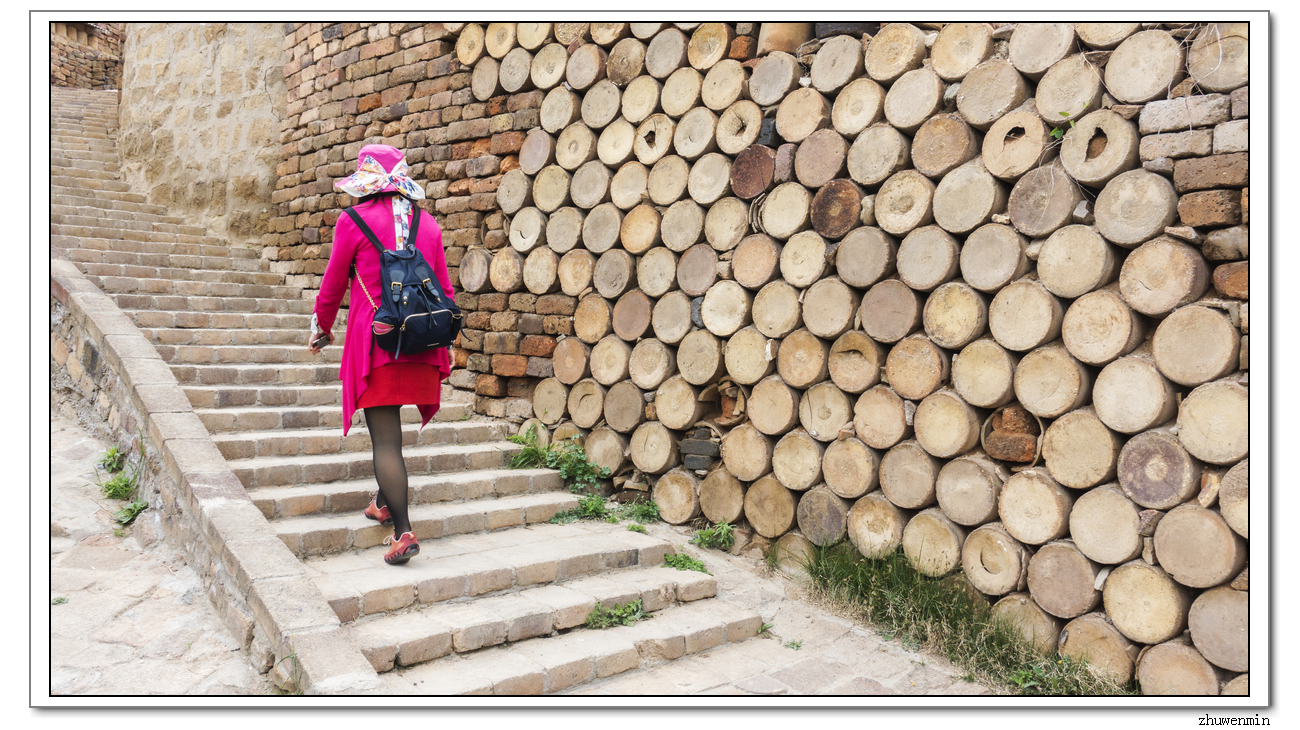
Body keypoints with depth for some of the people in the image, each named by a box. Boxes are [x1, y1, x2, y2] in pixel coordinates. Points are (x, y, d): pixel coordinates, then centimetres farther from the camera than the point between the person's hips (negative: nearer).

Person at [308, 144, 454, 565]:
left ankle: (403, 531, -7)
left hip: (375, 340, -5)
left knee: (384, 437, -2)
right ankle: (386, 503, 34)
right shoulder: (428, 223, 9)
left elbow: (332, 286, 7)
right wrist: (441, 340, 24)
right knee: (387, 426, 23)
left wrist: (320, 331, 23)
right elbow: (445, 289, 13)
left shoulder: (353, 222, -3)